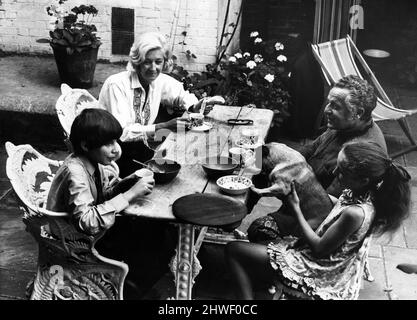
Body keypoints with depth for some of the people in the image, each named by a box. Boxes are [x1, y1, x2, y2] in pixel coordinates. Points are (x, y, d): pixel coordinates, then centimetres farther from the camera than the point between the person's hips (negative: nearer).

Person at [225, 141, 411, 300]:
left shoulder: (355, 213, -34)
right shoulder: (361, 193, -9)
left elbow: (319, 248, -22)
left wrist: (296, 209, -16)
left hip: (319, 272, -10)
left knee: (233, 250, -5)